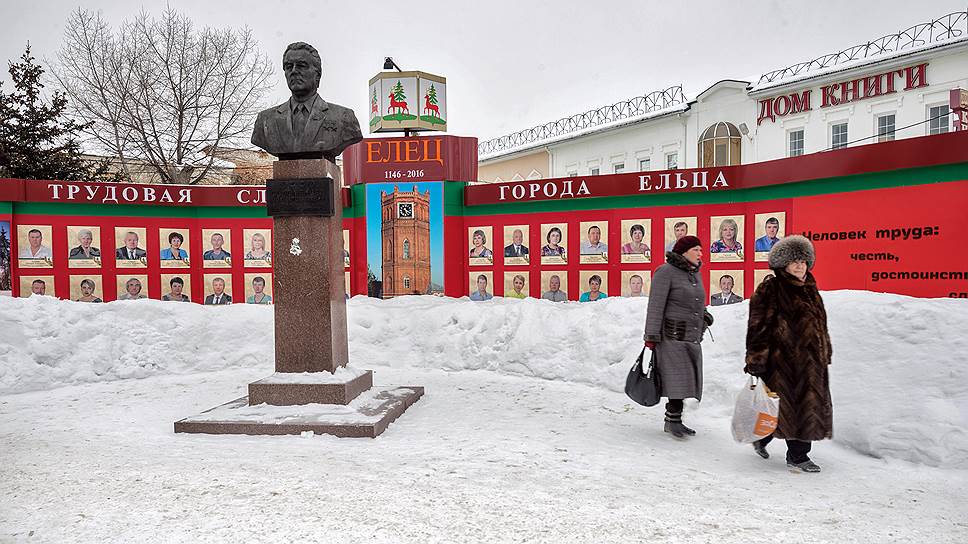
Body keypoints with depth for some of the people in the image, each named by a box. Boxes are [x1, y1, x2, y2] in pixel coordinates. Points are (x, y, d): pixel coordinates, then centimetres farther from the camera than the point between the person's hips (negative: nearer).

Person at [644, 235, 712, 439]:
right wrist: (651, 336, -18)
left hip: (692, 337, 8)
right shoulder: (666, 272, -9)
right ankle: (673, 420, -2)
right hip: (672, 335, -8)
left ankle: (673, 420, 14)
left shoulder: (695, 273, 15)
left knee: (686, 380, 7)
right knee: (677, 378, -11)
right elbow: (656, 305, -13)